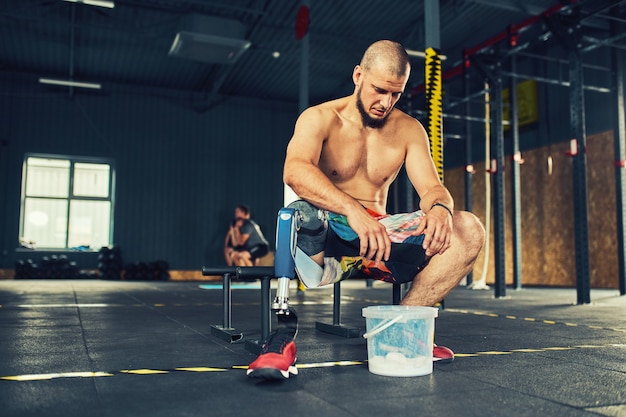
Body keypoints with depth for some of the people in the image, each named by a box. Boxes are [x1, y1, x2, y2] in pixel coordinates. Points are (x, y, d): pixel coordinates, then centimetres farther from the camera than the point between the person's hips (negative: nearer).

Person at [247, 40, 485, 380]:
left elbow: (431, 188, 0)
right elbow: (294, 170, -25)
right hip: (328, 235, -4)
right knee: (303, 213, -40)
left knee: (469, 230, -17)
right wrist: (352, 210, -42)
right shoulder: (320, 118, -4)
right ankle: (283, 334, -29)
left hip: (382, 237, 5)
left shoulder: (409, 129, 9)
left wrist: (440, 208, -27)